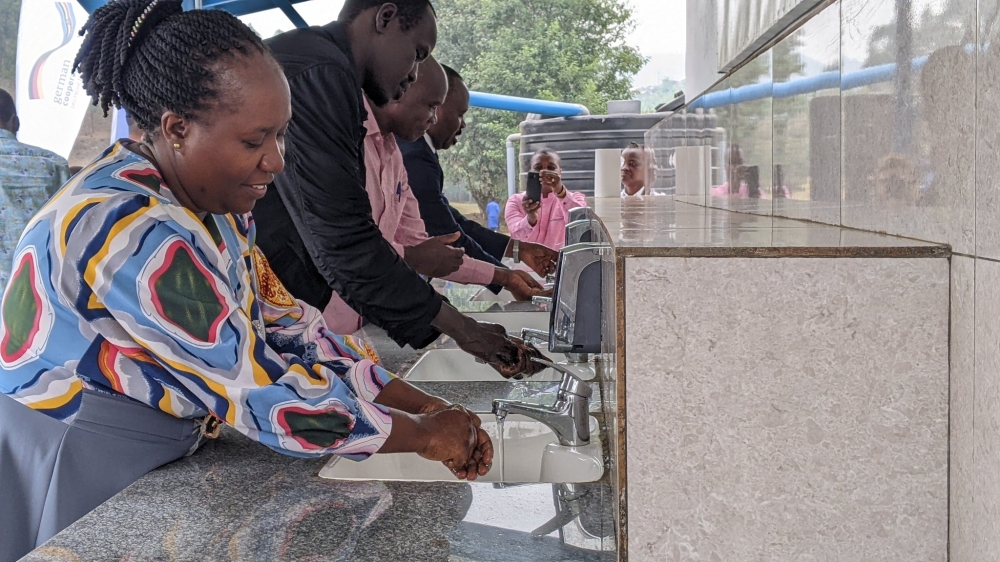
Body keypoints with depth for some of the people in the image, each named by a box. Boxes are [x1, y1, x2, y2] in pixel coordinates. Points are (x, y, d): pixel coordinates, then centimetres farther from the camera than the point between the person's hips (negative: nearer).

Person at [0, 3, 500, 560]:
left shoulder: (216, 204, 1)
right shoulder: (136, 233, -26)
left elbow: (289, 324, 3)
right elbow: (269, 395, -26)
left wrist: (425, 404, -4)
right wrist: (426, 435, -15)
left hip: (150, 469, 8)